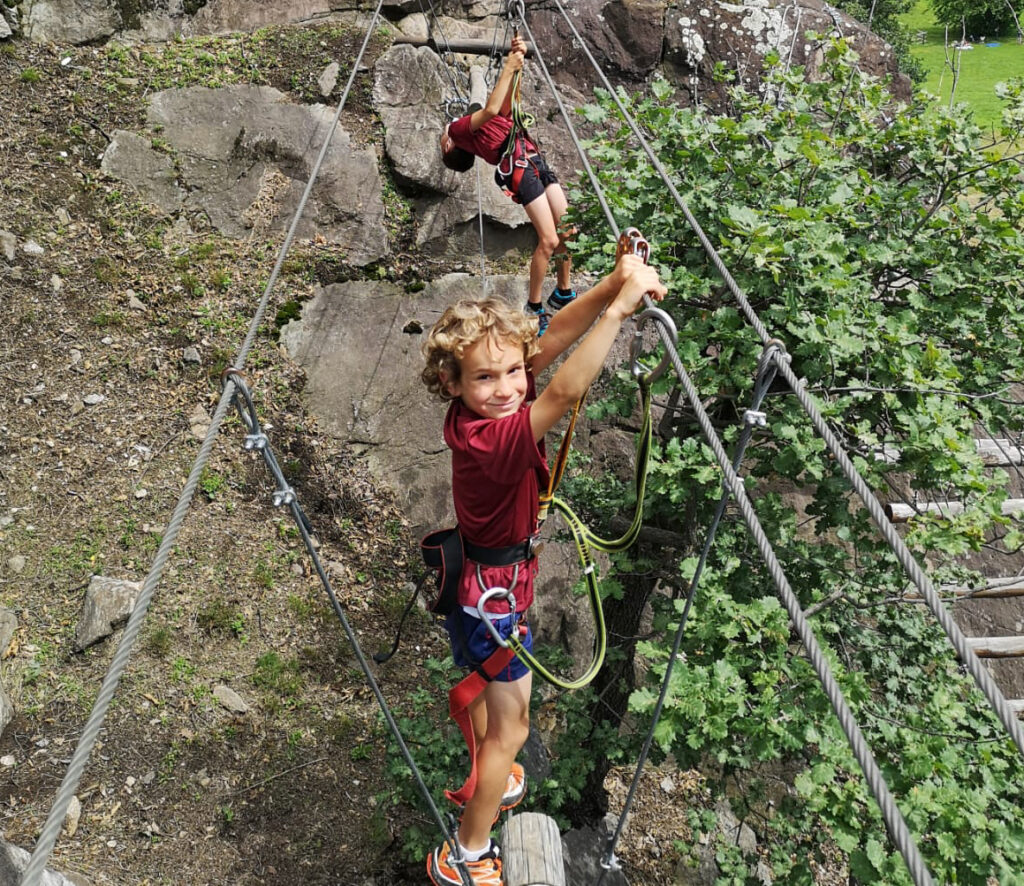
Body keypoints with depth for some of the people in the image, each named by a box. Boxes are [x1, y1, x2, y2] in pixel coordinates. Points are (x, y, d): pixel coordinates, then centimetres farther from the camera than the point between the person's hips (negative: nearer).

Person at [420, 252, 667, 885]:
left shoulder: (475, 414, -15)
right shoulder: (491, 438, -37)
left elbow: (552, 339, -21)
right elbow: (566, 392, -51)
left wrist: (613, 285, -33)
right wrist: (618, 308, -49)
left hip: (476, 582, 9)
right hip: (495, 594, -9)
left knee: (486, 685, 31)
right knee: (511, 728, 11)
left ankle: (491, 781, 58)